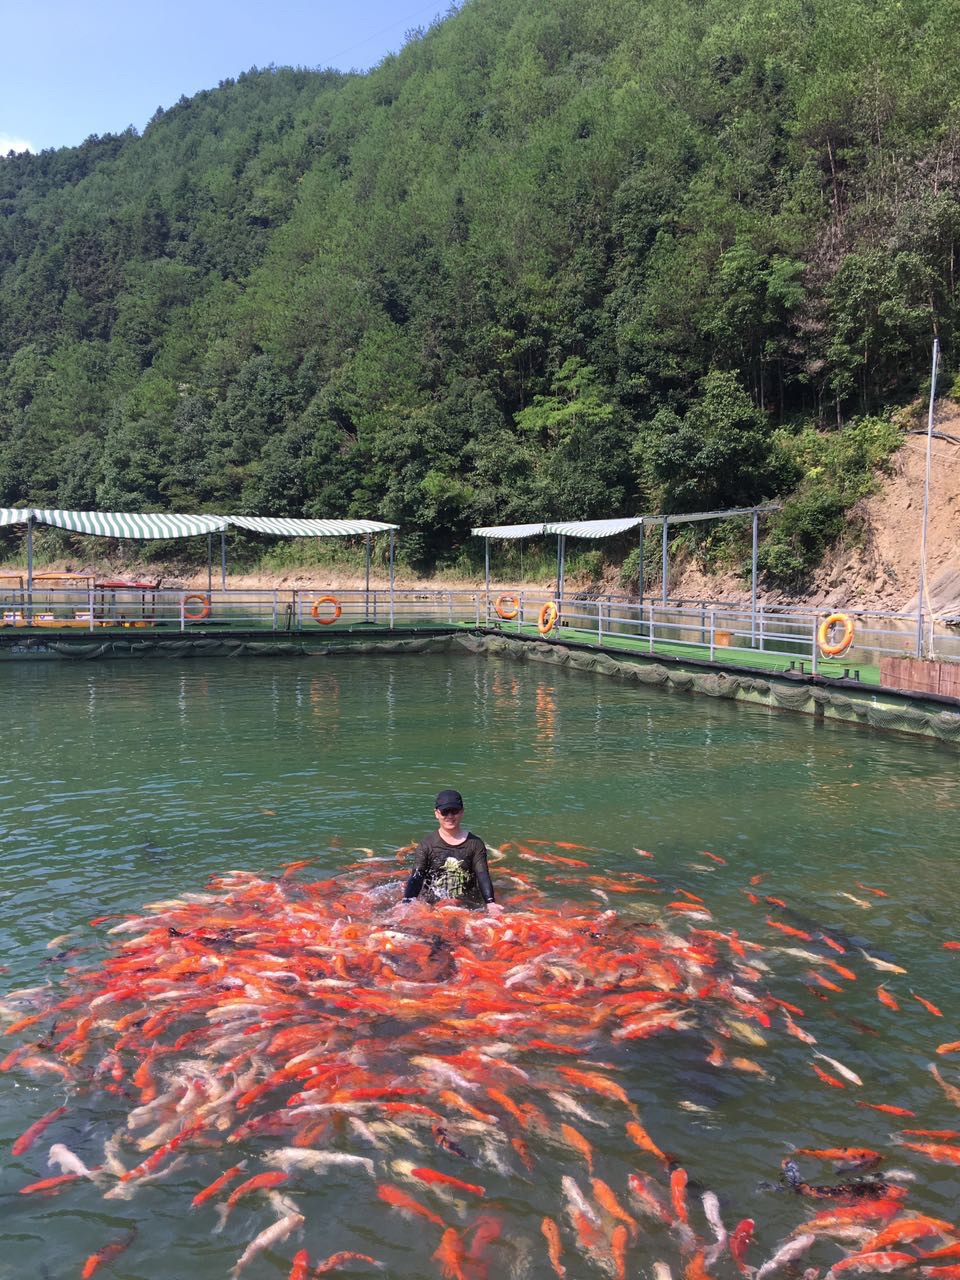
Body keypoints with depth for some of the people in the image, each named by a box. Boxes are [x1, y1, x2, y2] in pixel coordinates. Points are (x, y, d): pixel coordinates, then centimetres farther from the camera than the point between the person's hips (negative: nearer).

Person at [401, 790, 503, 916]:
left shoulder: (475, 844, 7)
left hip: (467, 905, 1)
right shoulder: (426, 845, 4)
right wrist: (406, 904, -24)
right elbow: (416, 878, -6)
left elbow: (483, 876, -3)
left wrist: (490, 903, -22)